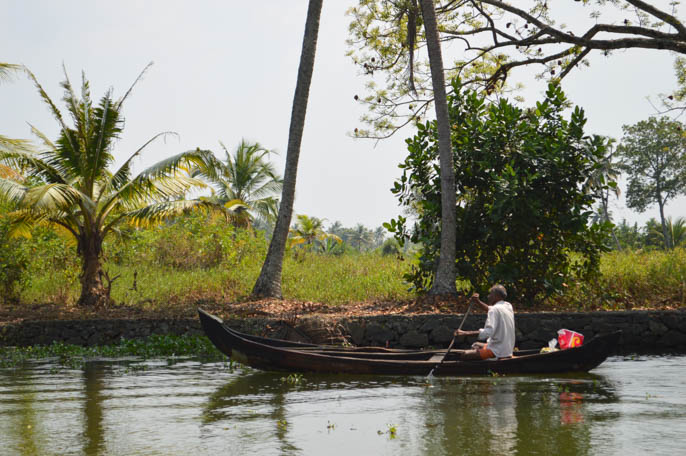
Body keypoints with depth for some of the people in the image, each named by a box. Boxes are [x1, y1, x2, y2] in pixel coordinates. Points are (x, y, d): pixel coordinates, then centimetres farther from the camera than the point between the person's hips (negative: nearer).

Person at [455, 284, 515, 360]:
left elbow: (488, 332, -31)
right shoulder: (508, 306, 8)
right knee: (475, 345, 28)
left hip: (497, 351, -10)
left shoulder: (495, 309, -20)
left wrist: (465, 333, -33)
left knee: (464, 355, -9)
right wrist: (478, 302, 25)